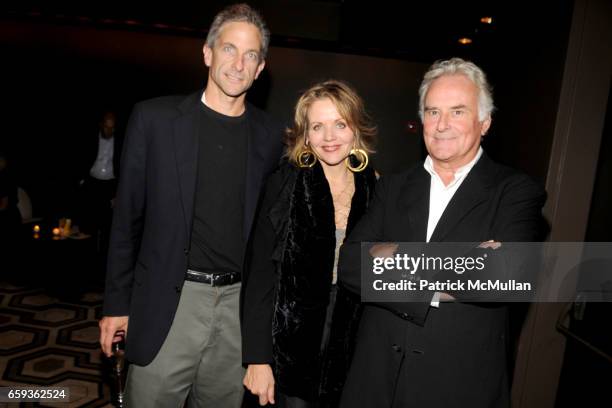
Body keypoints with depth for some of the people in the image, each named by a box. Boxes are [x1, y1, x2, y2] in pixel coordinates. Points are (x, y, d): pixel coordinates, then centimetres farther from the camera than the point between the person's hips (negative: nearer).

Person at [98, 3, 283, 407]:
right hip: (167, 303, -2)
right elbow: (128, 216, 0)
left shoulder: (270, 135, 3)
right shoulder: (155, 118, -3)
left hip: (238, 303, 2)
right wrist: (117, 303, 1)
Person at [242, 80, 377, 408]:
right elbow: (261, 274, -9)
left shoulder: (376, 190, -2)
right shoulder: (285, 184, -9)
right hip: (290, 353, -2)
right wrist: (258, 358, -11)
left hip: (349, 356, 3)